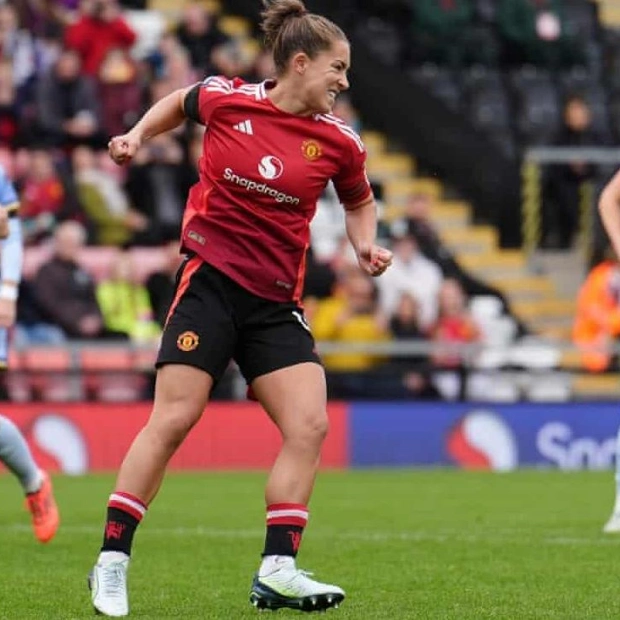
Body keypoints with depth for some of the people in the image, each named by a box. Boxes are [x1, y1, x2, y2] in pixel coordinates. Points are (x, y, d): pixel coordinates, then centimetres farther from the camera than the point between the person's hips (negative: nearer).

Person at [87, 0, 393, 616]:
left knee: (309, 425, -10)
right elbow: (177, 103, 20)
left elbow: (359, 202, 20)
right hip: (211, 280, -3)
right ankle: (111, 561, -3)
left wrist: (365, 245, 2)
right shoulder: (224, 99, -4)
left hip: (277, 300, 3)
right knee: (172, 419, -10)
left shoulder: (338, 142, 1)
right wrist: (137, 136, 6)